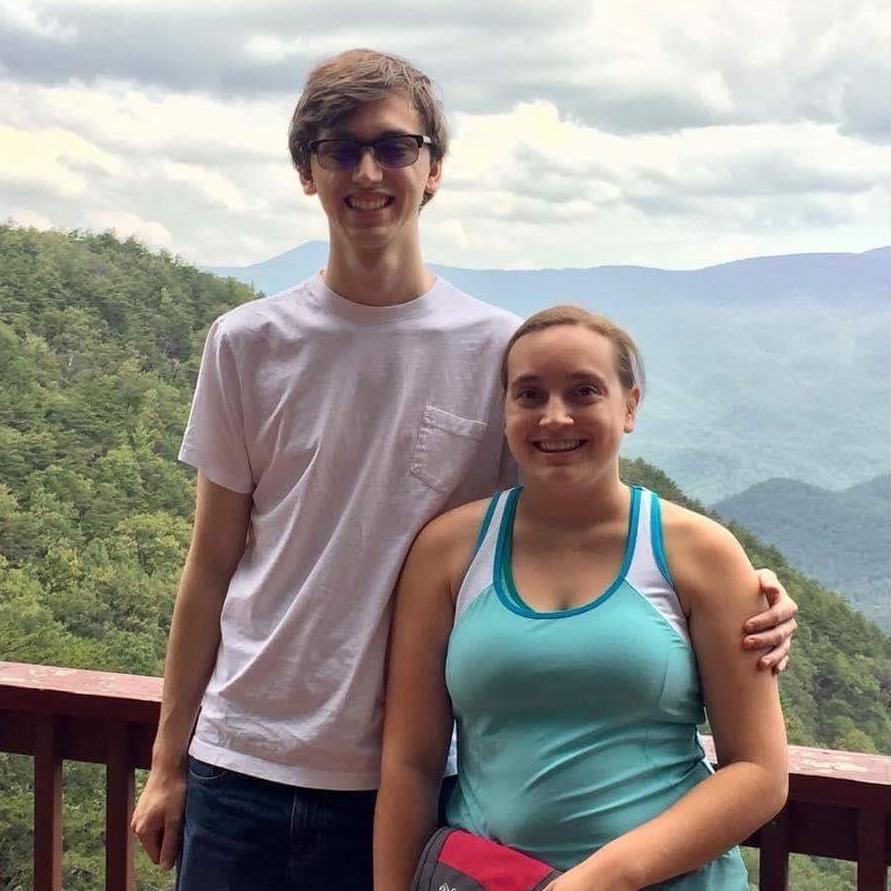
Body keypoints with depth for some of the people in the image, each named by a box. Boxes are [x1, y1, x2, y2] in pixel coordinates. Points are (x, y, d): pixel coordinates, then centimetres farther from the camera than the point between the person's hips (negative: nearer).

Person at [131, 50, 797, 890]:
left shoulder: (501, 352, -5)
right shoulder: (248, 344, -1)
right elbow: (211, 566, 4)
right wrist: (168, 762, 7)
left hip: (407, 779, -1)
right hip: (240, 764, 1)